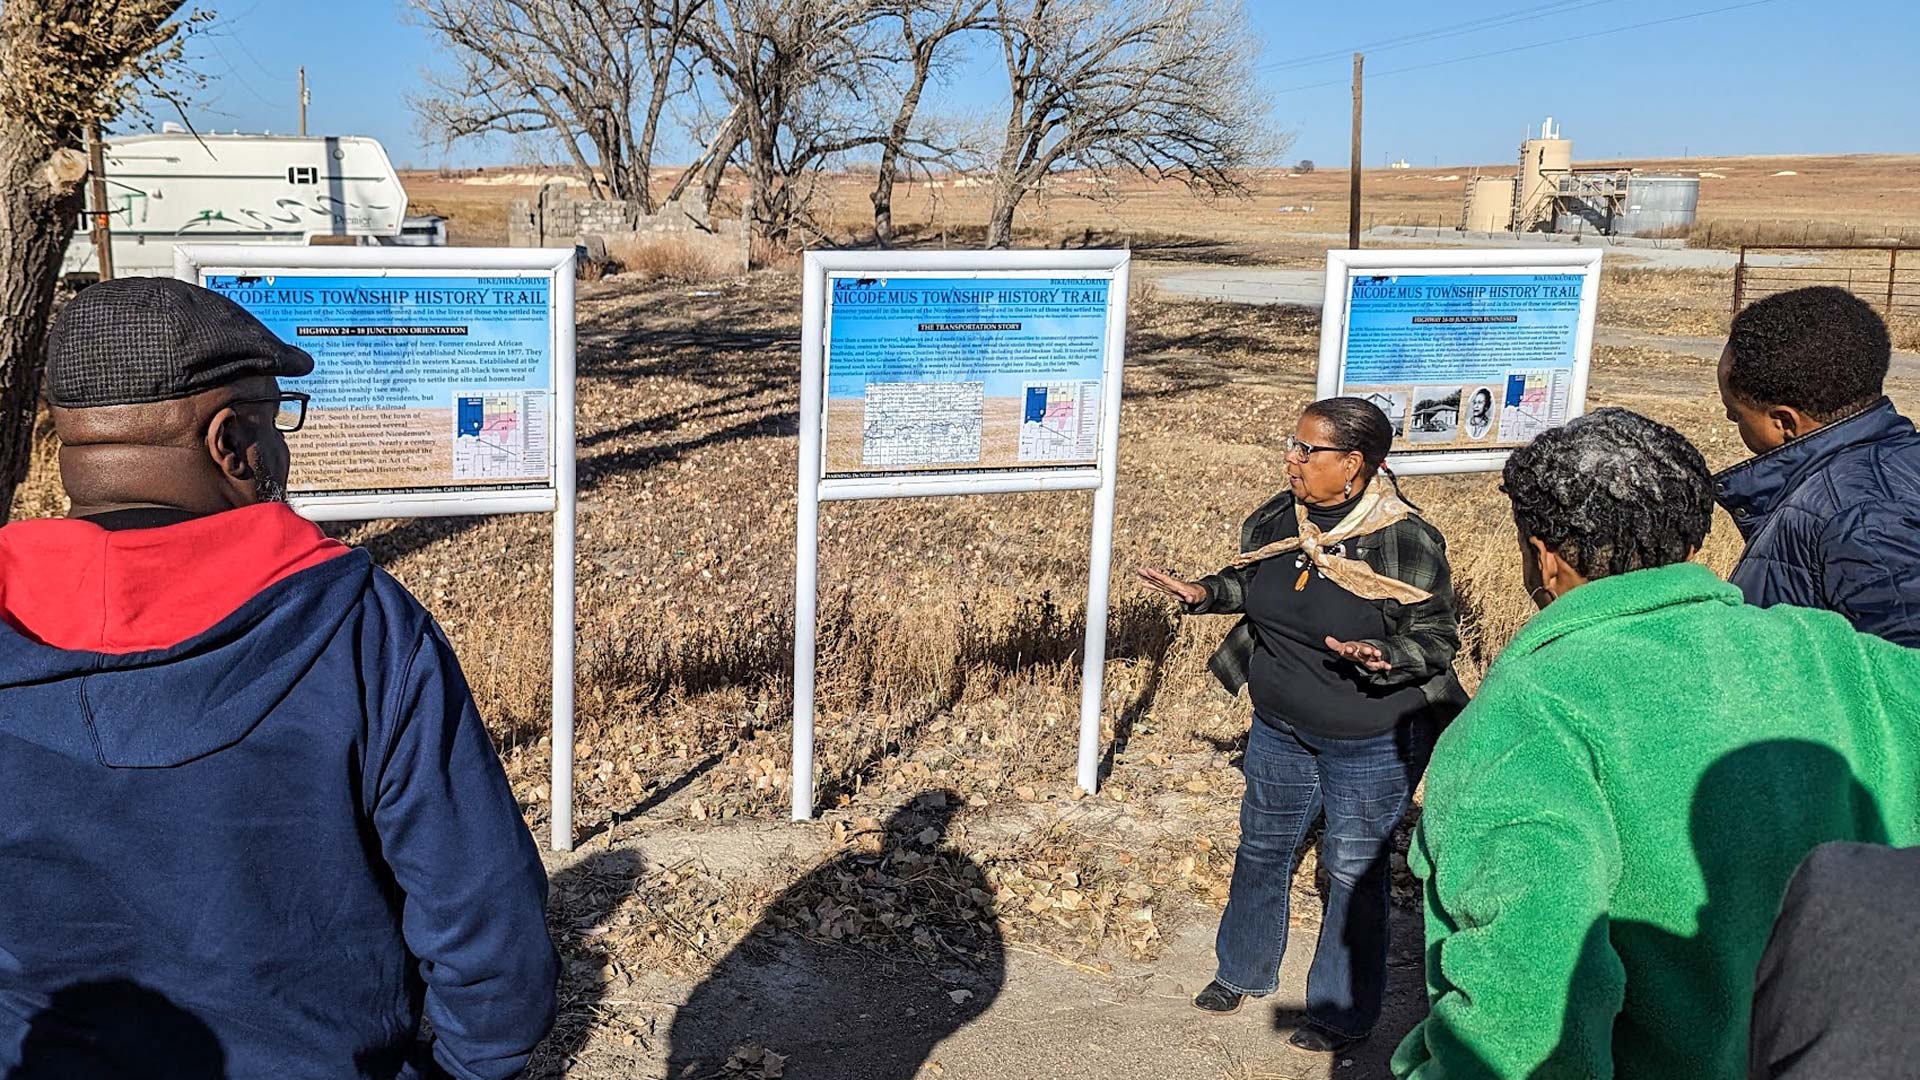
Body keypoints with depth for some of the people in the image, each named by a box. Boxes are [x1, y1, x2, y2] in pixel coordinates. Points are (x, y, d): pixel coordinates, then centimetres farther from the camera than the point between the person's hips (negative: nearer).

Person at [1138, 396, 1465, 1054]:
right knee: (1262, 849, 21)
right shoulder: (1279, 518, -7)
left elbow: (1438, 641, -15)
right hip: (1280, 726, 6)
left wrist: (1381, 656, -33)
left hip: (1371, 744, -6)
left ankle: (1344, 1013, 32)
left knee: (1353, 871, 11)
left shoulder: (1407, 543, -23)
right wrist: (1204, 593, -5)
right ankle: (1243, 971, 44)